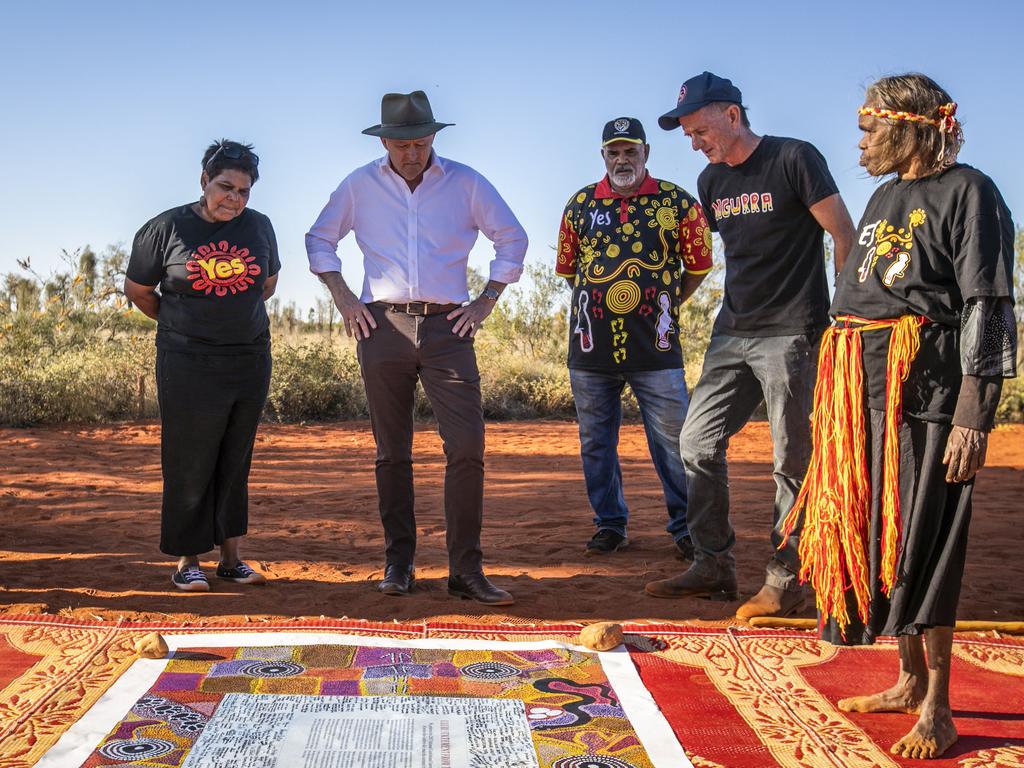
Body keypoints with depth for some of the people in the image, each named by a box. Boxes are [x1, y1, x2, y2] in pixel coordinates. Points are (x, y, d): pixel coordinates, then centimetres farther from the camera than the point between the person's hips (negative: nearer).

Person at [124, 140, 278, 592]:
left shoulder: (258, 226, 7)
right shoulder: (166, 228, -4)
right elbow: (137, 290, 7)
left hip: (250, 362, 4)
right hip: (188, 366, -4)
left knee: (236, 462, 9)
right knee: (190, 464, 0)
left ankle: (231, 557, 17)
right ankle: (187, 561, 10)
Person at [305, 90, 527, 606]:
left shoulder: (465, 183, 5)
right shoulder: (360, 186, 7)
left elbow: (513, 239, 12)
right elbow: (319, 239, 18)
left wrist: (485, 303, 5)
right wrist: (343, 299, 6)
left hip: (447, 328, -1)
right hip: (383, 327, 1)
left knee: (467, 447, -11)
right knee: (392, 452, 5)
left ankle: (466, 569, -6)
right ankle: (398, 562, 15)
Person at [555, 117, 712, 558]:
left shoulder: (677, 202, 3)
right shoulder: (580, 204, 9)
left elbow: (697, 266, 10)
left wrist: (662, 307, 8)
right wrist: (602, 304, 11)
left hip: (655, 345, -2)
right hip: (590, 346, 3)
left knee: (672, 440, -1)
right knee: (596, 442, 9)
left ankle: (686, 528, 12)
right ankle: (610, 526, 23)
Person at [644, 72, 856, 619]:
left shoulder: (793, 160, -8)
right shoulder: (711, 181, 12)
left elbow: (845, 238, -7)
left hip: (792, 335, -7)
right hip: (732, 333, 7)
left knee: (793, 461, -3)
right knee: (697, 443, 4)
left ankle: (784, 580, 6)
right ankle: (713, 565, 14)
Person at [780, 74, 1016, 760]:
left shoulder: (968, 193, -6)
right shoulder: (887, 196, 18)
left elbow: (987, 309, -12)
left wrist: (974, 415, -18)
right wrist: (837, 396, 17)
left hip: (924, 389, -8)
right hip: (865, 392, 8)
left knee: (921, 542, -6)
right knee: (873, 533, 10)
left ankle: (937, 709, 3)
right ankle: (911, 681, 23)